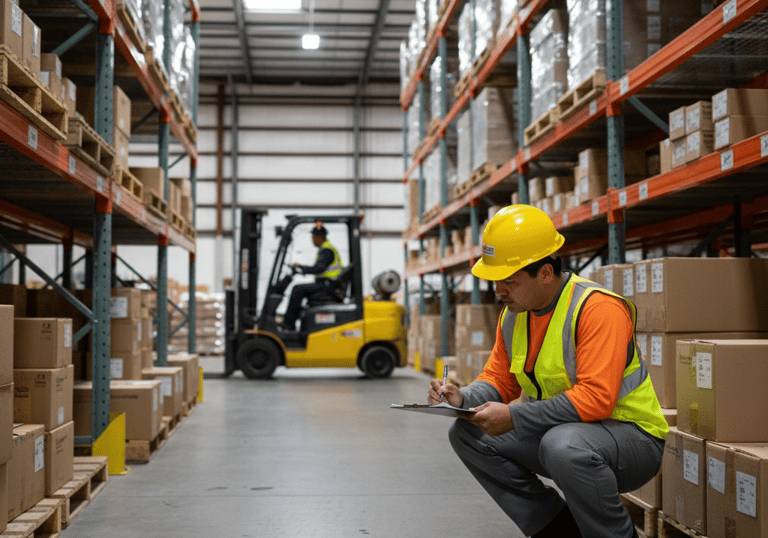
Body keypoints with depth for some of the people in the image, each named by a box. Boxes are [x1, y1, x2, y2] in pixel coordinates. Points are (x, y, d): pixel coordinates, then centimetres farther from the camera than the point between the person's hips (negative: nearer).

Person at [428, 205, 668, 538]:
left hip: (631, 436, -8)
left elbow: (596, 398, -31)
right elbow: (499, 379, 10)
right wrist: (463, 398, -12)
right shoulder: (514, 314, 2)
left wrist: (514, 418, -33)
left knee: (563, 444, -39)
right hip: (555, 431, 8)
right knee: (466, 433, -2)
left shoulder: (598, 308, -23)